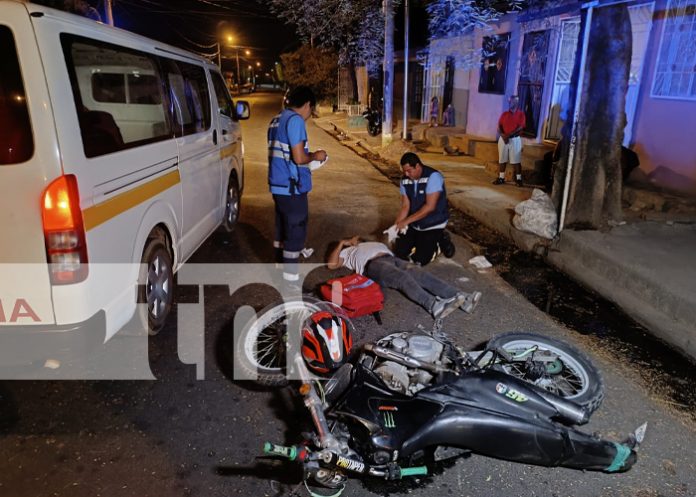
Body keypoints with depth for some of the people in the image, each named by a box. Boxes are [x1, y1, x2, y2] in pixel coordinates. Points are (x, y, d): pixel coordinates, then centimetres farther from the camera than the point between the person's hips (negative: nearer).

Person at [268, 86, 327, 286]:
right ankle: (290, 278, 7)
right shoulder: (295, 120, -16)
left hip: (278, 185, 9)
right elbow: (299, 158, -22)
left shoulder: (277, 120, 14)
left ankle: (281, 270, 30)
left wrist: (309, 157, 18)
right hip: (292, 187, -9)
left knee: (282, 230, 18)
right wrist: (315, 156, -3)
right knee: (295, 232, 0)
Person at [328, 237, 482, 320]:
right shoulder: (347, 252, 30)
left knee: (421, 274, -24)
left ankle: (461, 298, -42)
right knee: (404, 278, -36)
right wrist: (341, 243, 14)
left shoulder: (371, 244, 47)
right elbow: (331, 264, 13)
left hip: (391, 259, 5)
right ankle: (434, 305, -60)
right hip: (373, 265, -5)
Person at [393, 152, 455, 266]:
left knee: (419, 259, -13)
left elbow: (430, 206, -28)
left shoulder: (433, 177, -24)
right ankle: (420, 240, 23)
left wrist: (406, 221, -28)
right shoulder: (405, 180, -5)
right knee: (399, 253, -1)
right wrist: (395, 227, -14)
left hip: (433, 225, -6)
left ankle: (441, 241, 12)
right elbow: (405, 206, -2)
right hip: (414, 224, 6)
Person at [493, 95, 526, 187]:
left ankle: (518, 179, 0)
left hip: (515, 139, -4)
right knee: (502, 160, 6)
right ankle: (501, 178, 14)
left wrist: (508, 135, -19)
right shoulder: (504, 114, 10)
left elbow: (520, 128, -12)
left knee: (516, 161, -4)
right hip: (503, 139, 4)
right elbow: (499, 127, 3)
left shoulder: (521, 114, -1)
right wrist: (503, 135, -16)